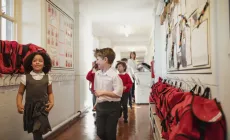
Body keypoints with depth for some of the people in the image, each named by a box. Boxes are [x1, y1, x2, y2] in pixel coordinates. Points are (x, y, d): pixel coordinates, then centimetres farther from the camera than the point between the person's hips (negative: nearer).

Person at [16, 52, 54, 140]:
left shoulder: (47, 77, 3)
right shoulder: (25, 77, 0)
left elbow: (50, 93, 10)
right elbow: (20, 93, 4)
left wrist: (52, 102, -7)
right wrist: (19, 104, -11)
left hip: (43, 107, 0)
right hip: (30, 107, 1)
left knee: (38, 131, -7)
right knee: (35, 131, 10)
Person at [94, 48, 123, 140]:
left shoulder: (114, 75, -17)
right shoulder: (97, 74, 5)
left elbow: (118, 93, -22)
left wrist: (103, 93, -24)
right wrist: (97, 102, 15)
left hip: (112, 107, -6)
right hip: (100, 106, 6)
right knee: (100, 132, 12)